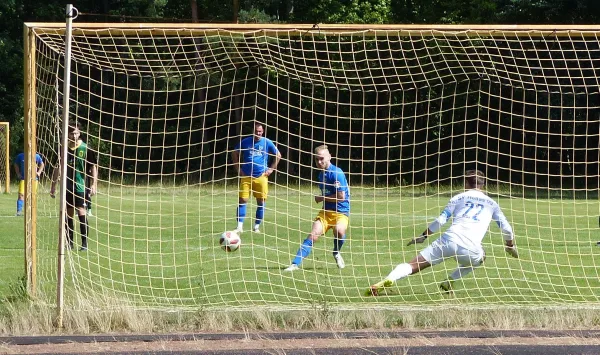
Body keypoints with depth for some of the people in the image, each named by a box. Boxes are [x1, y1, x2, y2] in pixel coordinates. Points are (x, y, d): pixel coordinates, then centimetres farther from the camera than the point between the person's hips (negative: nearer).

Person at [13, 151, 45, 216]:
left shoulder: (36, 156, 1)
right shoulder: (20, 156, 0)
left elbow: (41, 164, 17)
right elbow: (16, 165, 16)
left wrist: (39, 172, 3)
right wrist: (18, 173, 5)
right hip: (23, 178, -1)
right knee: (21, 195, -14)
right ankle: (19, 211, -16)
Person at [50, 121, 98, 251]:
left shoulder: (86, 149, -3)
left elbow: (93, 167, -2)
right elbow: (58, 168, 16)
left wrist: (94, 184, -11)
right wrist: (53, 185, 15)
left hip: (81, 187, -4)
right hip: (67, 187, 4)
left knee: (81, 213, -11)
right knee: (68, 215, 8)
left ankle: (84, 243, -10)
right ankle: (69, 243, 15)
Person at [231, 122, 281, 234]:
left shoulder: (267, 143, 2)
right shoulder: (245, 142, 2)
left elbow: (278, 155, 13)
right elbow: (235, 153, 16)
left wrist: (271, 169, 6)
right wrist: (238, 168, 7)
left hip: (261, 176, 0)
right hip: (246, 176, 0)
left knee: (261, 202, 1)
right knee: (242, 200, -8)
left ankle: (257, 227, 12)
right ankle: (240, 226, -5)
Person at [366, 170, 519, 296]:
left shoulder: (459, 198, 21)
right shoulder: (491, 204, 24)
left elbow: (440, 220, 13)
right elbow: (506, 229, 27)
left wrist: (423, 236, 23)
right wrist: (510, 246, 46)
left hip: (449, 239, 0)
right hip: (471, 249, 0)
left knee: (413, 266, -3)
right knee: (479, 258, 36)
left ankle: (388, 280, -30)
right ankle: (450, 282, 18)